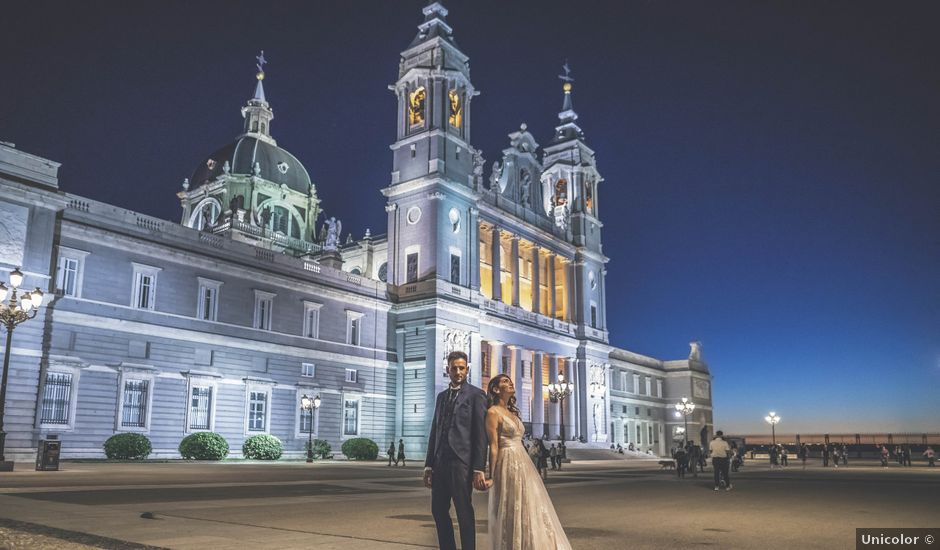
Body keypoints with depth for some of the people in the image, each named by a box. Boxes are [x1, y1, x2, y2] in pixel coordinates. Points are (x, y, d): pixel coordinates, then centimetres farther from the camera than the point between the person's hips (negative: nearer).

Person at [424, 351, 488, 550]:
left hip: (461, 461, -6)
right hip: (440, 461, 6)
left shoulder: (476, 395, -2)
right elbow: (434, 432, 17)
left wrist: (479, 469, -13)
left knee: (464, 512, 0)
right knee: (438, 510, 9)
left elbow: (481, 434, -7)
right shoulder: (441, 396, 17)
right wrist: (429, 465, 12)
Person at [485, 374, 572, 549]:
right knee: (512, 512, -3)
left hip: (523, 463, 9)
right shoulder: (493, 412, -8)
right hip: (508, 464, -9)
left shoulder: (512, 412, 17)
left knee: (531, 508, 10)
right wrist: (491, 476, -15)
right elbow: (494, 446, -13)